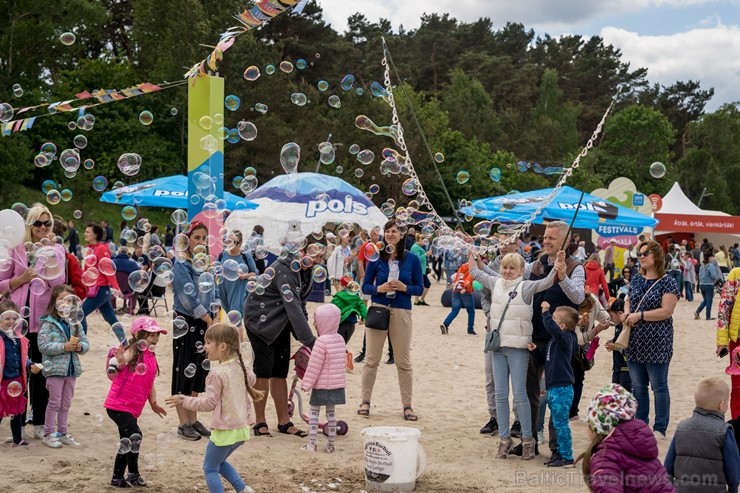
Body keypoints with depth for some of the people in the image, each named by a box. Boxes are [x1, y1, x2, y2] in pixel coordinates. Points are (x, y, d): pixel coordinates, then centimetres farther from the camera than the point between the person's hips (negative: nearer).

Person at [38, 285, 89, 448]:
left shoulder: (75, 323, 7)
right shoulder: (49, 323, -9)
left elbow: (85, 342, 10)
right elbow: (43, 346, -17)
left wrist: (80, 347, -13)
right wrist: (64, 347, -21)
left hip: (72, 368, 5)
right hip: (55, 368, -5)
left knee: (66, 403, 13)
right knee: (55, 402, 0)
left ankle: (62, 432, 24)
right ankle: (48, 434, 10)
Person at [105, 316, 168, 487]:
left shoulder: (151, 357, 9)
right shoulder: (133, 352, -15)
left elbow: (150, 384, 17)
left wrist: (153, 403, 9)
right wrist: (120, 362, -56)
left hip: (132, 408, 9)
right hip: (118, 405, -9)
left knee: (127, 442, 14)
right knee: (135, 435, -19)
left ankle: (117, 478, 26)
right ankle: (133, 475, -4)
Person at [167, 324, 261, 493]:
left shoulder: (217, 373, -20)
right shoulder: (240, 366, 3)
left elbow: (209, 403, -19)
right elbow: (251, 379, 23)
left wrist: (184, 401, -11)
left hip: (226, 430, -8)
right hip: (242, 427, 8)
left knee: (210, 468, 7)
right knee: (219, 462, 26)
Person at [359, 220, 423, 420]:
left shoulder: (412, 259, -1)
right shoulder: (376, 258, 0)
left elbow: (419, 288, 3)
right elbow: (365, 286, 4)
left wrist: (405, 287, -15)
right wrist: (378, 288, -15)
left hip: (401, 313, 0)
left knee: (404, 362, 6)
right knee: (371, 359, 5)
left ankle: (407, 405, 13)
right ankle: (365, 401, 15)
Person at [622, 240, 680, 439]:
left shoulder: (667, 282, -8)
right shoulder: (636, 280, 11)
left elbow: (666, 311, -16)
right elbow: (628, 301, 22)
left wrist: (639, 315, -19)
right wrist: (626, 312, -1)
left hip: (657, 344, -6)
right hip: (635, 343, 6)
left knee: (659, 387, 2)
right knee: (638, 387, 11)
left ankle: (660, 428, 10)